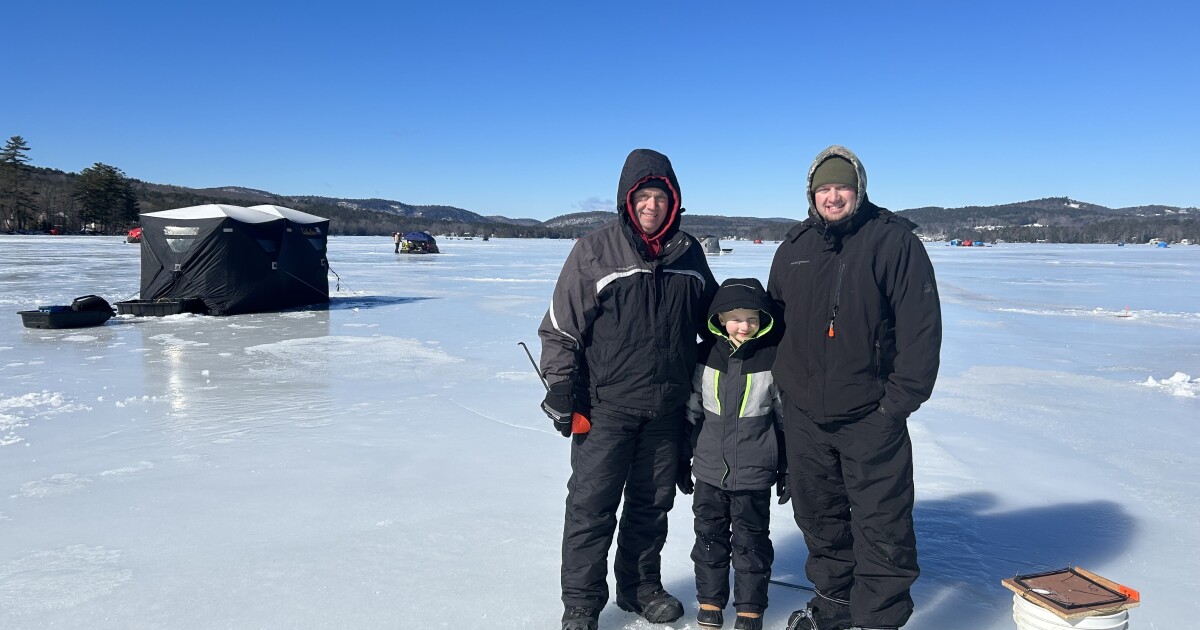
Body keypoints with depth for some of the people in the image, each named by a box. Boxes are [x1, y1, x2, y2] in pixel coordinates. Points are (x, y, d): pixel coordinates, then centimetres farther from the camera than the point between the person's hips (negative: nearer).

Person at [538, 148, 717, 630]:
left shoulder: (688, 252, 6)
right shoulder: (595, 251, -7)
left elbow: (712, 319, 19)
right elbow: (562, 325, -6)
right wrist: (561, 388, -9)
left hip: (667, 407, 4)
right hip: (606, 405, -4)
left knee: (652, 503, 15)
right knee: (592, 505, 2)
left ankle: (640, 586, 33)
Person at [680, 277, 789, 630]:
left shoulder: (773, 360, -8)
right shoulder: (705, 356, -3)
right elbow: (690, 411, 6)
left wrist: (788, 468, 3)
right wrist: (682, 459, 9)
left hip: (754, 476, -2)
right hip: (709, 471, 2)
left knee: (751, 542, 10)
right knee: (709, 538, 14)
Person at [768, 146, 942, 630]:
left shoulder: (894, 240, -7)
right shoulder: (794, 248, 8)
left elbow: (921, 324, -10)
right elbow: (774, 318, 16)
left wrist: (900, 398, -14)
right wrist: (780, 387, 12)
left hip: (870, 416, -5)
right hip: (804, 414, 5)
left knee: (881, 523, 2)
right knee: (818, 514, 17)